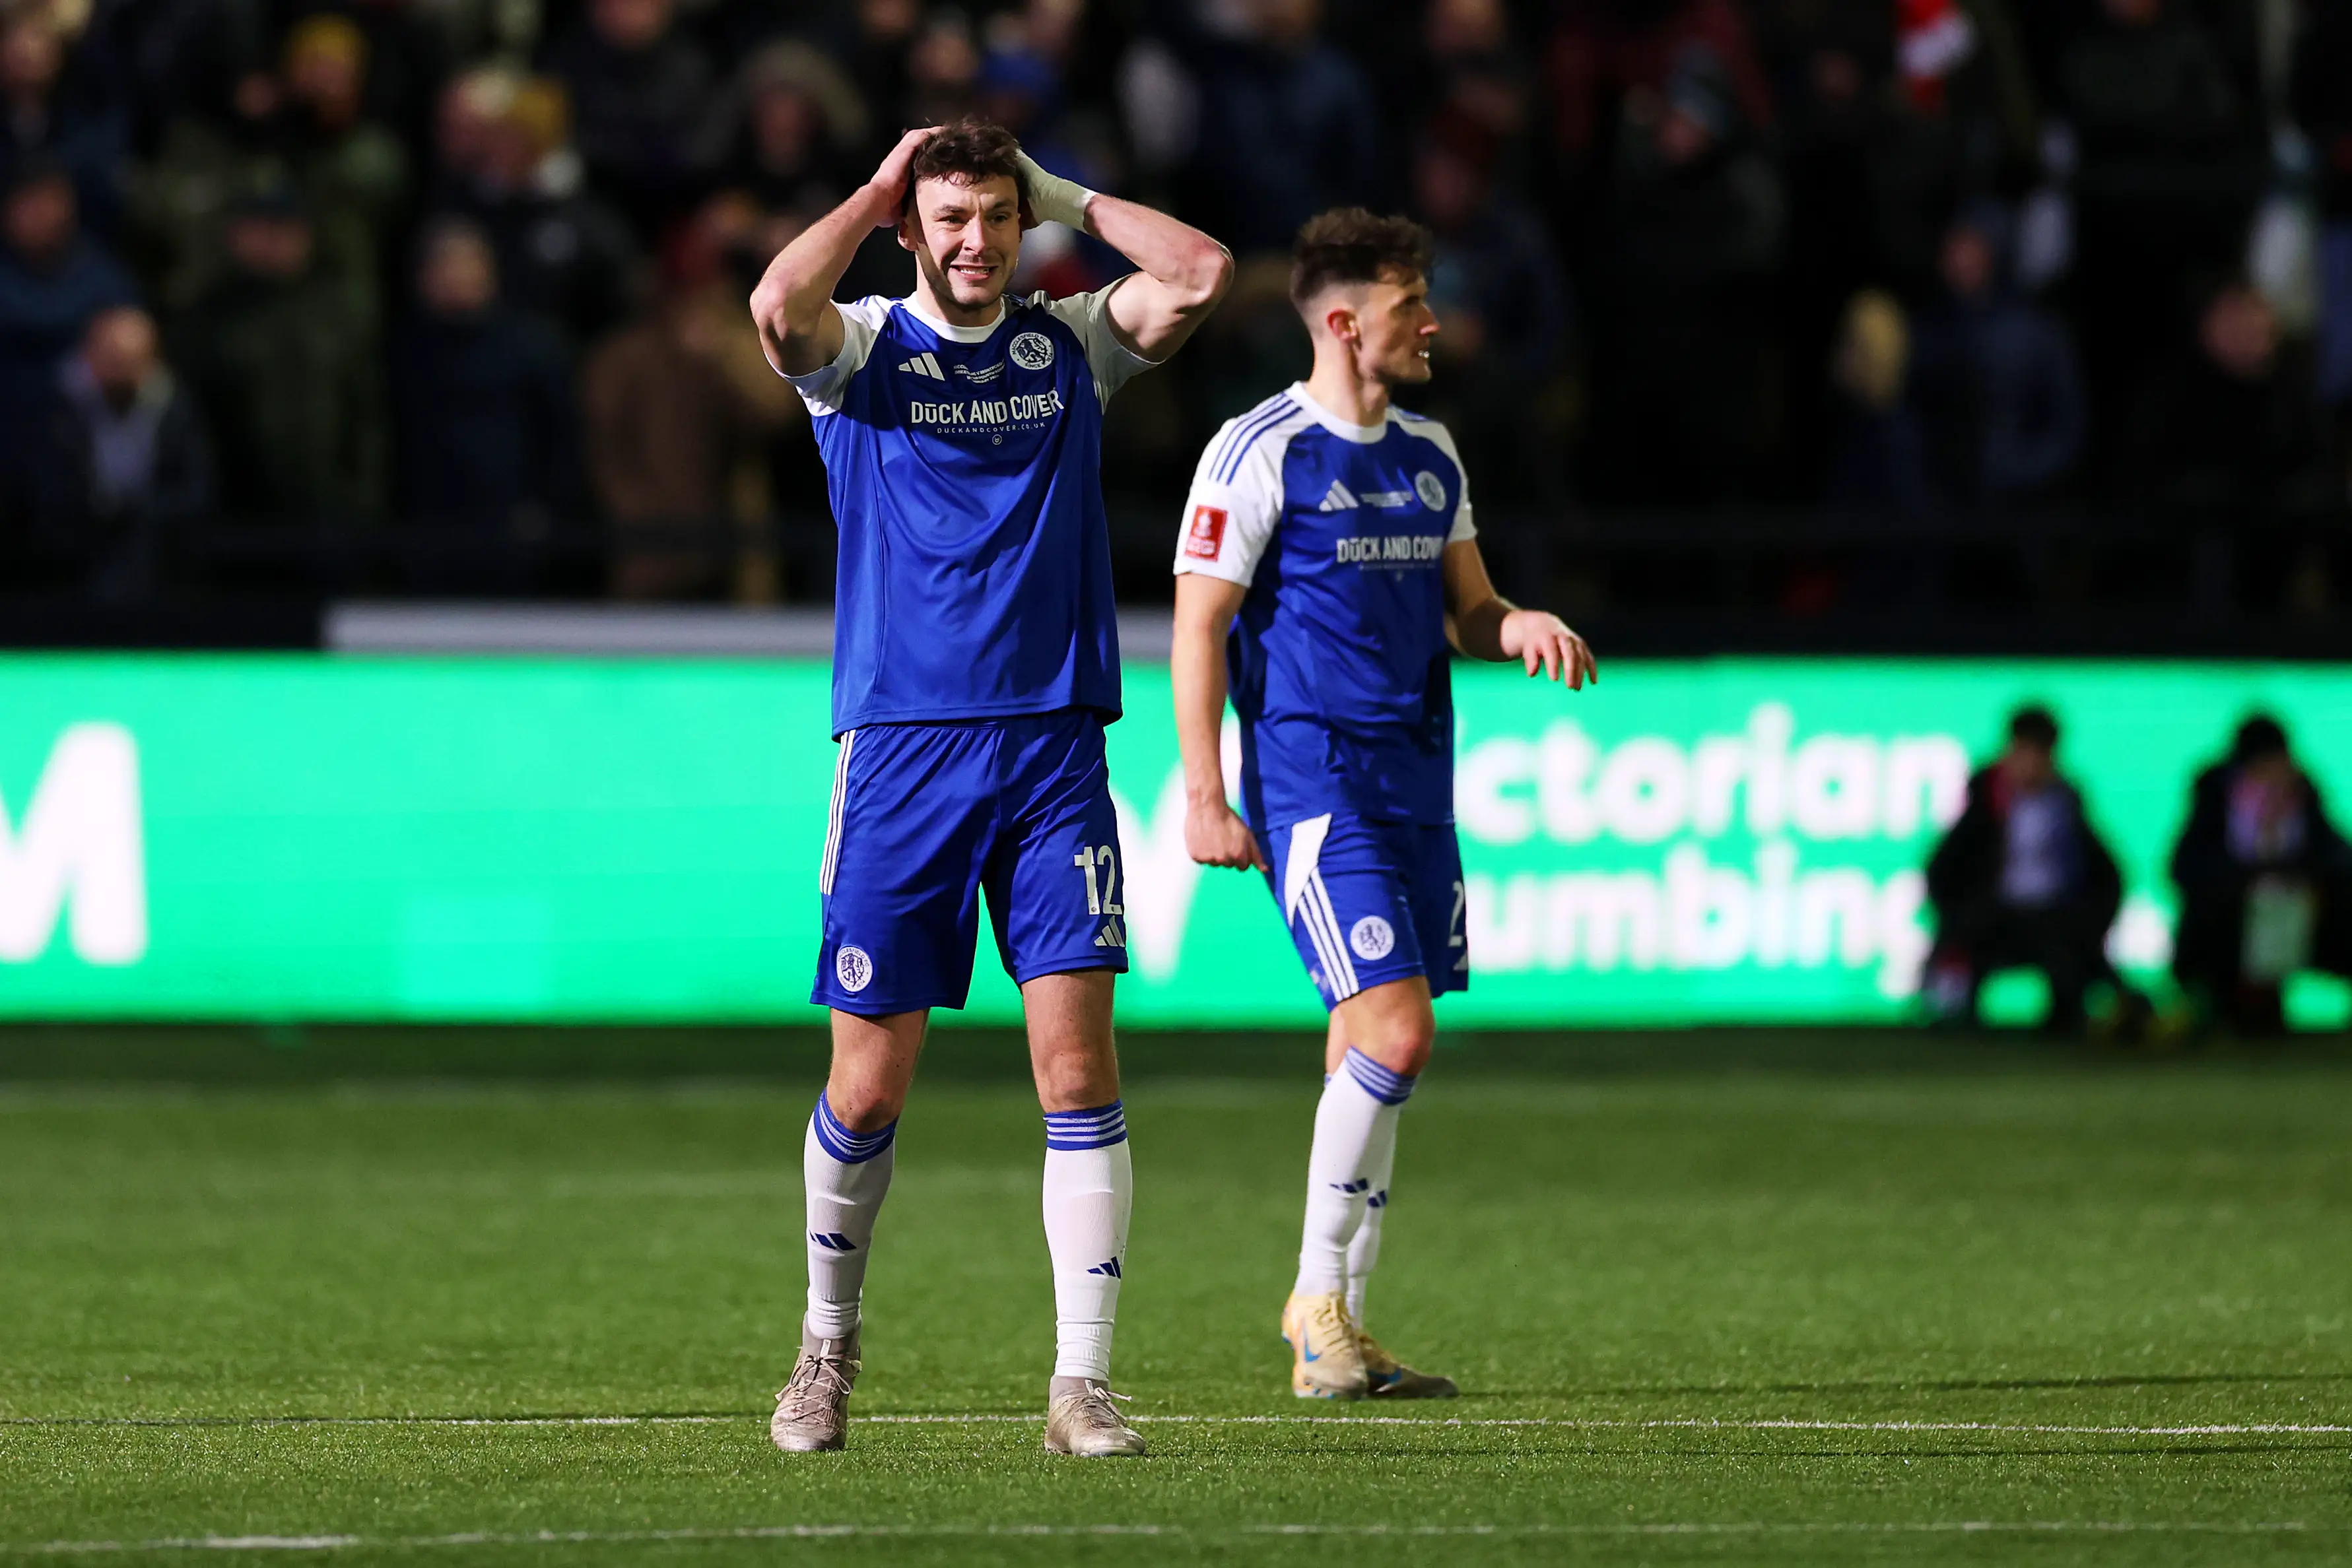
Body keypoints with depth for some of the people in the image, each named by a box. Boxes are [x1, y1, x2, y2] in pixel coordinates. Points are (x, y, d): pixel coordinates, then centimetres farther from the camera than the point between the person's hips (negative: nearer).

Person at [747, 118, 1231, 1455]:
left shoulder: (1072, 344, 9)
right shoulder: (860, 351, 2)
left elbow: (1202, 278, -7)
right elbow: (778, 306, -22)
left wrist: (1068, 199, 2)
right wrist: (877, 192, -7)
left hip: (1054, 745, 2)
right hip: (901, 745, -2)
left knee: (1079, 1059, -8)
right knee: (870, 1085, 2)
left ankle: (1083, 1385, -6)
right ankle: (830, 1345, 25)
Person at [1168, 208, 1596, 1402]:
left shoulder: (1429, 454, 15)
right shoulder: (1263, 451, -8)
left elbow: (1464, 607, 22)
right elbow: (1200, 624, -9)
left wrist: (1521, 628, -2)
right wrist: (1204, 795, -14)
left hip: (1414, 780, 8)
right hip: (1312, 778, -7)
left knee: (1372, 1049, 7)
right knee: (1394, 1033, -17)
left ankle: (1337, 1337, 13)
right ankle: (1319, 1296, -3)